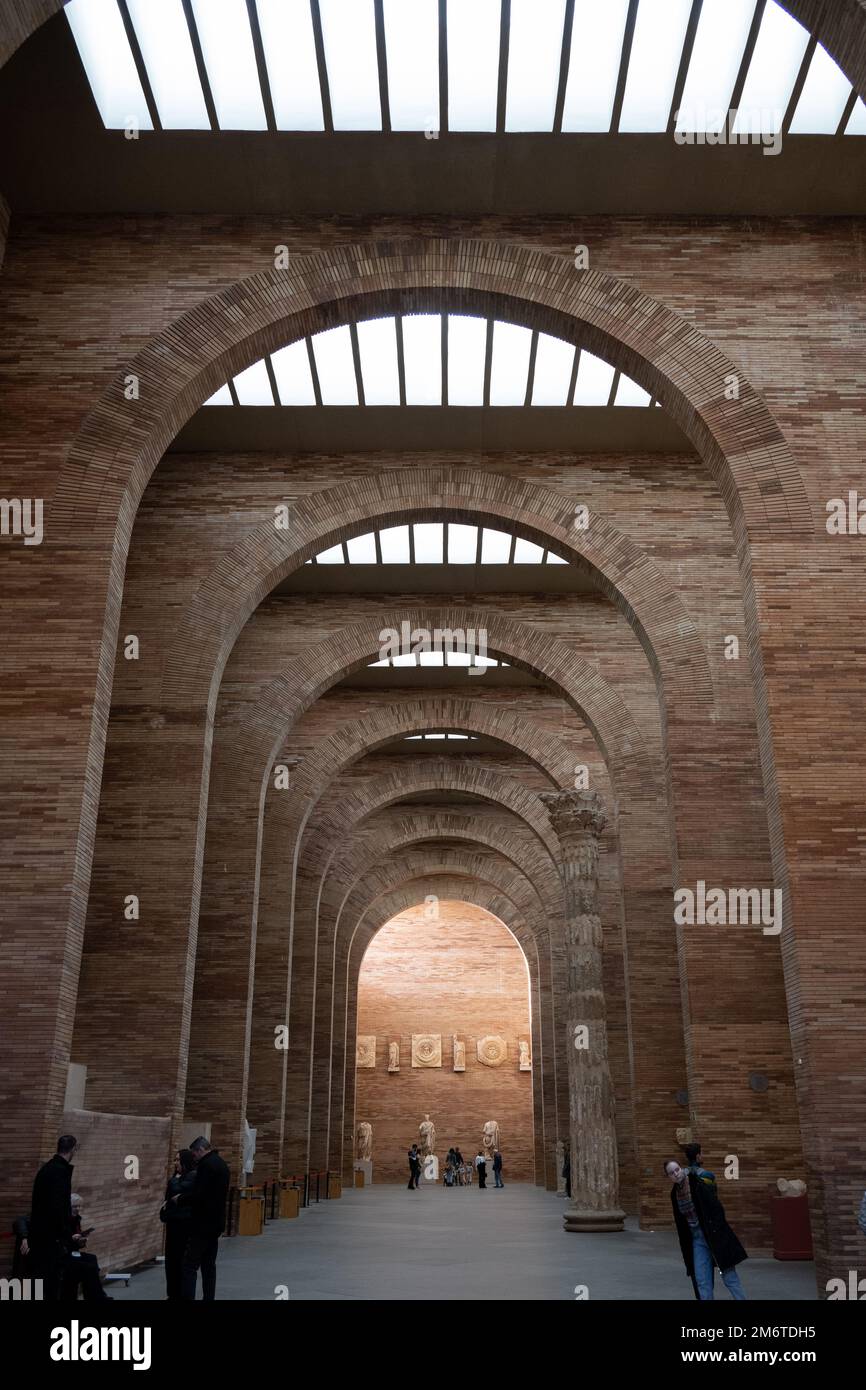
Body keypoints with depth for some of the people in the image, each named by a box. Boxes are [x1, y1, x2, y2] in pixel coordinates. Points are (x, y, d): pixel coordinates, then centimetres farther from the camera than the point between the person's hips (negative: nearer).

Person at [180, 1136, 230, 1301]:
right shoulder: (221, 1164, 15)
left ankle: (187, 1298, -13)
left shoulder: (206, 1164, -16)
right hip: (215, 1223, 10)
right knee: (209, 1265, 12)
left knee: (189, 1266, -8)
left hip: (203, 1224, -10)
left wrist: (180, 1198, -5)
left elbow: (198, 1195, -22)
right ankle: (209, 1298, 12)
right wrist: (186, 1197, 20)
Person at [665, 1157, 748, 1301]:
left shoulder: (699, 1183, -16)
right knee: (702, 1282, 4)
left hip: (714, 1234, -6)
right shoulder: (675, 1193, 3)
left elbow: (716, 1208, -17)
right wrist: (685, 1249, 15)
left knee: (730, 1277, -2)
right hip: (696, 1238, 6)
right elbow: (680, 1223, 12)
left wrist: (718, 1233, -21)